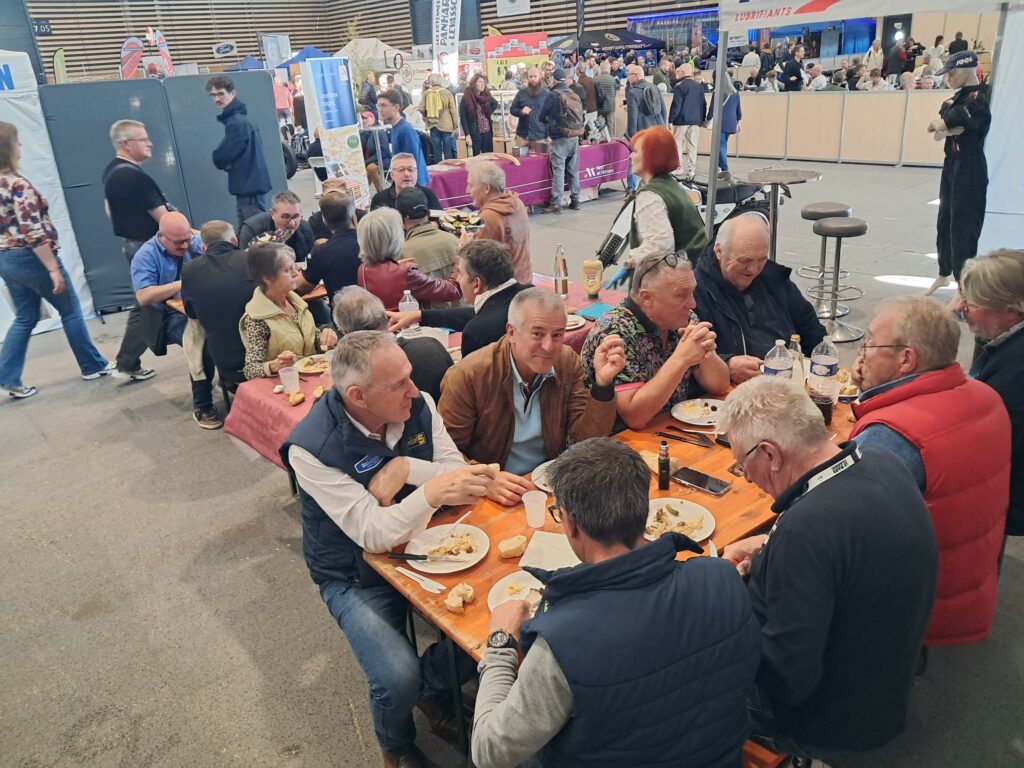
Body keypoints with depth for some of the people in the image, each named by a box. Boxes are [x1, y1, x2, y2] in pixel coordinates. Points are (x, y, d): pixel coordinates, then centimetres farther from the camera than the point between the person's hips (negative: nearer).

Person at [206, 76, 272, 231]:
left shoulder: (237, 123, -16)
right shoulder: (237, 119, 16)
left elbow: (220, 158, -17)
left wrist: (226, 164, 3)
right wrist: (228, 163, 1)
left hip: (250, 186, -10)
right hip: (249, 185, 10)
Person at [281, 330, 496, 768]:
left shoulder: (419, 407, -11)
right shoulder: (312, 448, -26)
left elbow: (457, 476, -9)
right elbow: (374, 535, -30)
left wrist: (406, 469, -26)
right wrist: (431, 492, -45)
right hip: (357, 578, -4)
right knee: (399, 679, -21)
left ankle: (434, 691, 19)